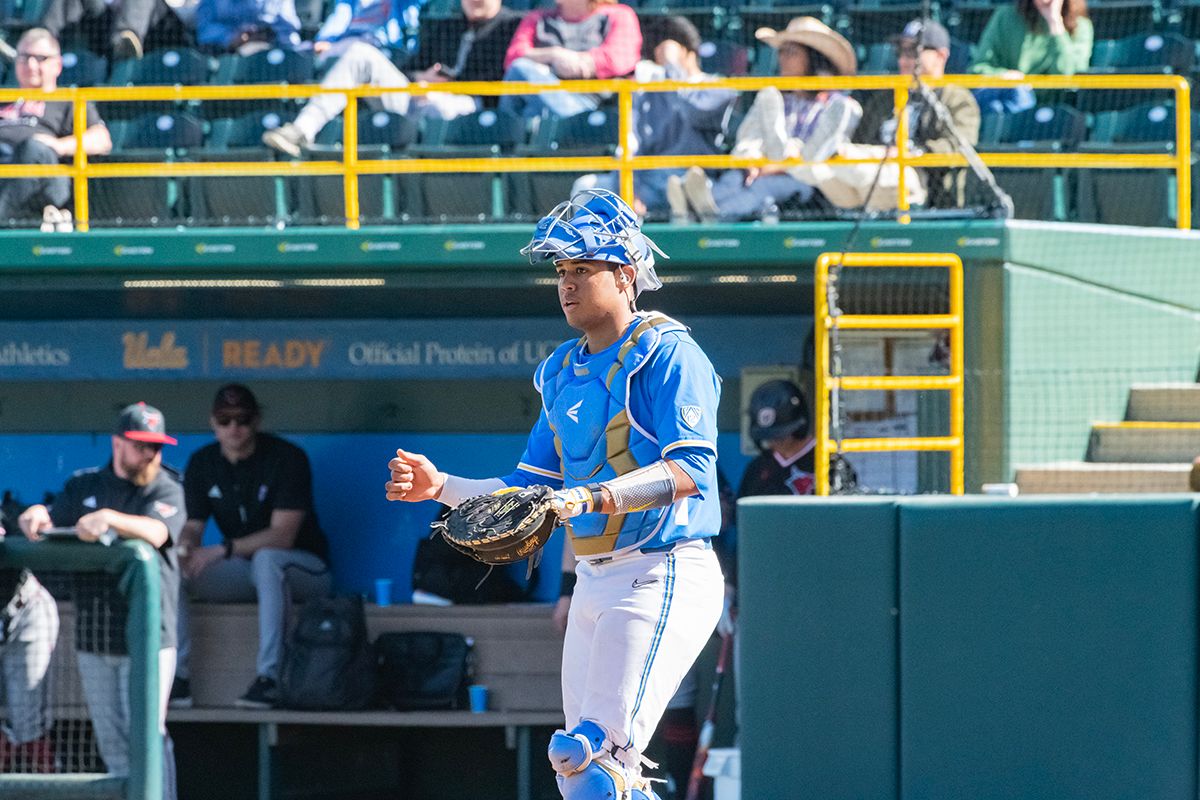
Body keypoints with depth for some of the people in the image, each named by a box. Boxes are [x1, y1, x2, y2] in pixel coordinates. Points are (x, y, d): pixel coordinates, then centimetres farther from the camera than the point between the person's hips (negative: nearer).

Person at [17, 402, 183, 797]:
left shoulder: (167, 489, 0)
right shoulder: (84, 486, 14)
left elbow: (156, 532, -20)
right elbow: (52, 525, 10)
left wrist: (109, 519, -37)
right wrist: (38, 516, -15)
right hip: (92, 638, 5)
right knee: (110, 738, 8)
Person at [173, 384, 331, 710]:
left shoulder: (286, 459, -16)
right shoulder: (202, 463, 1)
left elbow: (282, 535, -24)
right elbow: (192, 527, -2)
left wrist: (223, 550, -34)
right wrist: (184, 545, -28)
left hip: (304, 569, -5)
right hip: (241, 573, 5)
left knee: (266, 558, -41)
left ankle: (268, 678, -42)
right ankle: (177, 676, -20)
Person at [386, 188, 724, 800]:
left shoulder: (666, 353, -9)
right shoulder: (562, 372, 17)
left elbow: (691, 470, -22)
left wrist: (591, 497, -32)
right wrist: (442, 487, 7)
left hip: (662, 576, -9)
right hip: (591, 583, 9)